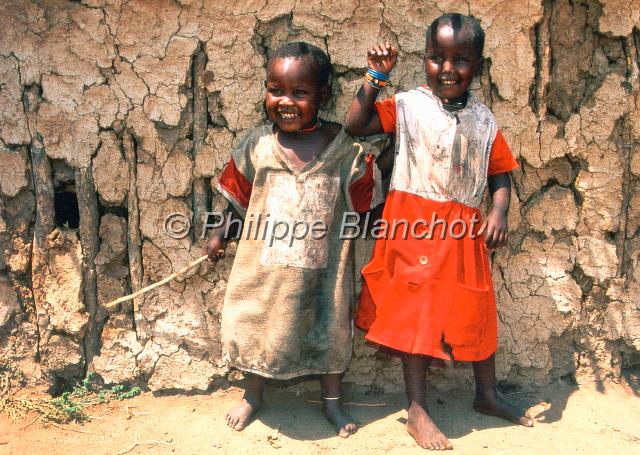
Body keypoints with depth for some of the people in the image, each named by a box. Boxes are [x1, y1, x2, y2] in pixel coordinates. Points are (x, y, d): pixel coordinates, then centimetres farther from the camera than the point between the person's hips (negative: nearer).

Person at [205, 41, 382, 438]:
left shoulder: (345, 148, -10)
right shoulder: (257, 146, -5)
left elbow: (365, 203, 0)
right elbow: (241, 198, 7)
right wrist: (222, 234, 6)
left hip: (322, 267, -1)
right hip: (263, 265, 2)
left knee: (329, 329, 14)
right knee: (256, 328, 16)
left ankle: (332, 400, 38)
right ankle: (253, 396, 42)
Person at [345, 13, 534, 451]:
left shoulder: (484, 120, 6)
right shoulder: (408, 106, -3)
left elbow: (501, 174, 6)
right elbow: (355, 125, -12)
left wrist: (499, 211, -11)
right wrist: (376, 78, -15)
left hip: (462, 232, 4)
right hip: (414, 228, -3)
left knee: (477, 312, 14)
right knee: (417, 312, 3)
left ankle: (487, 394, 37)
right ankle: (417, 410, 15)